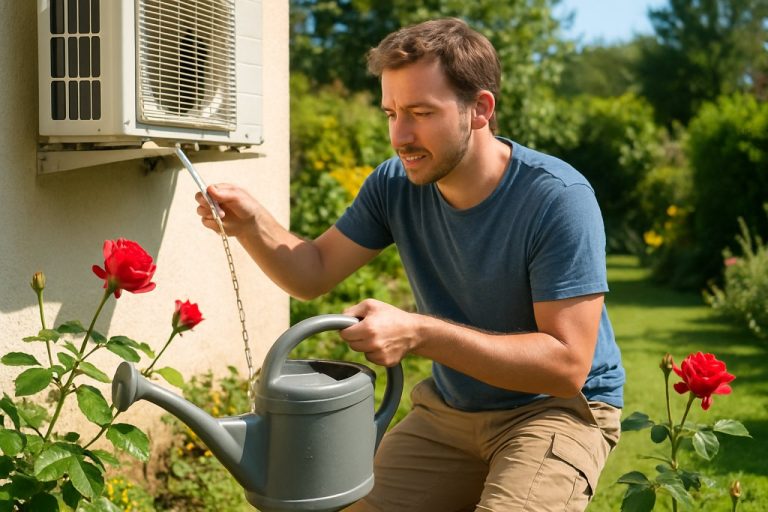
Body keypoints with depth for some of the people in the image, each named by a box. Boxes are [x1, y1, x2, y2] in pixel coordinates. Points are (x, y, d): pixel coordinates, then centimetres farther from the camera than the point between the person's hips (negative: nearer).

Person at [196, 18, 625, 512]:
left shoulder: (558, 198, -25)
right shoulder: (396, 183, -7)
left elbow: (567, 364, -27)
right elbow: (315, 272, 2)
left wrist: (419, 333, -34)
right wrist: (252, 224, -19)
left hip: (558, 409, -5)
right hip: (449, 409, 5)